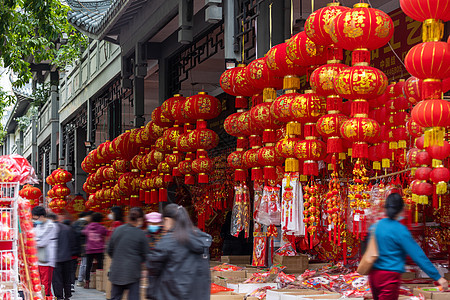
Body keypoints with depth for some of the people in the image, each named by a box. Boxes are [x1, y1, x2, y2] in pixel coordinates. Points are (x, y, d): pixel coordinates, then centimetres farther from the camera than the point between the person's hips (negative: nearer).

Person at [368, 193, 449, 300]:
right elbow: (417, 255, -14)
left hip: (374, 275, 7)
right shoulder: (400, 230, -13)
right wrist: (438, 277, -11)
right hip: (390, 276, -7)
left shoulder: (375, 227, 6)